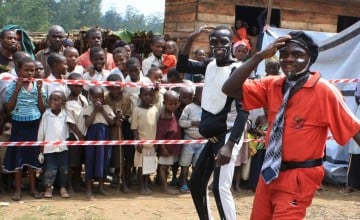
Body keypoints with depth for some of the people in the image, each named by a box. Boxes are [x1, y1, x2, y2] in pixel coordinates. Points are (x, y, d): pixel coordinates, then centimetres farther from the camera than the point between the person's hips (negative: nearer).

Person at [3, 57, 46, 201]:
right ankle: (18, 189, 11)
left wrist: (39, 90, -9)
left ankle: (33, 188, 19)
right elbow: (9, 108, -11)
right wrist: (18, 88, -14)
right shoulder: (13, 86, -4)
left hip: (34, 125, 2)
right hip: (19, 125, -2)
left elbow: (42, 109, 0)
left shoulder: (37, 85, 3)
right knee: (17, 156, 2)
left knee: (33, 155, 9)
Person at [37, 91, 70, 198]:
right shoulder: (46, 115, -2)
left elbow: (67, 131, 8)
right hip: (49, 147, -1)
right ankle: (48, 188, 13)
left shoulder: (65, 115, 1)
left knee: (64, 169, 6)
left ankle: (63, 188, 17)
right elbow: (41, 132, 3)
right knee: (50, 169, 0)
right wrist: (40, 149, 3)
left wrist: (68, 142, 6)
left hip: (63, 146, 1)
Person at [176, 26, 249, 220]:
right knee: (196, 183, 15)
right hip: (211, 135, 9)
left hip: (227, 134, -8)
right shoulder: (210, 65, 7)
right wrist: (191, 39, 3)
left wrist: (230, 145, -34)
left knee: (220, 188, -20)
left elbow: (243, 111, -23)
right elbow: (182, 66, 18)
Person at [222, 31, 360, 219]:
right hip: (270, 173, 6)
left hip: (298, 178, -6)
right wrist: (260, 56, -13)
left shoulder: (324, 91, -13)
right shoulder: (272, 85, 2)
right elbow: (229, 89, -6)